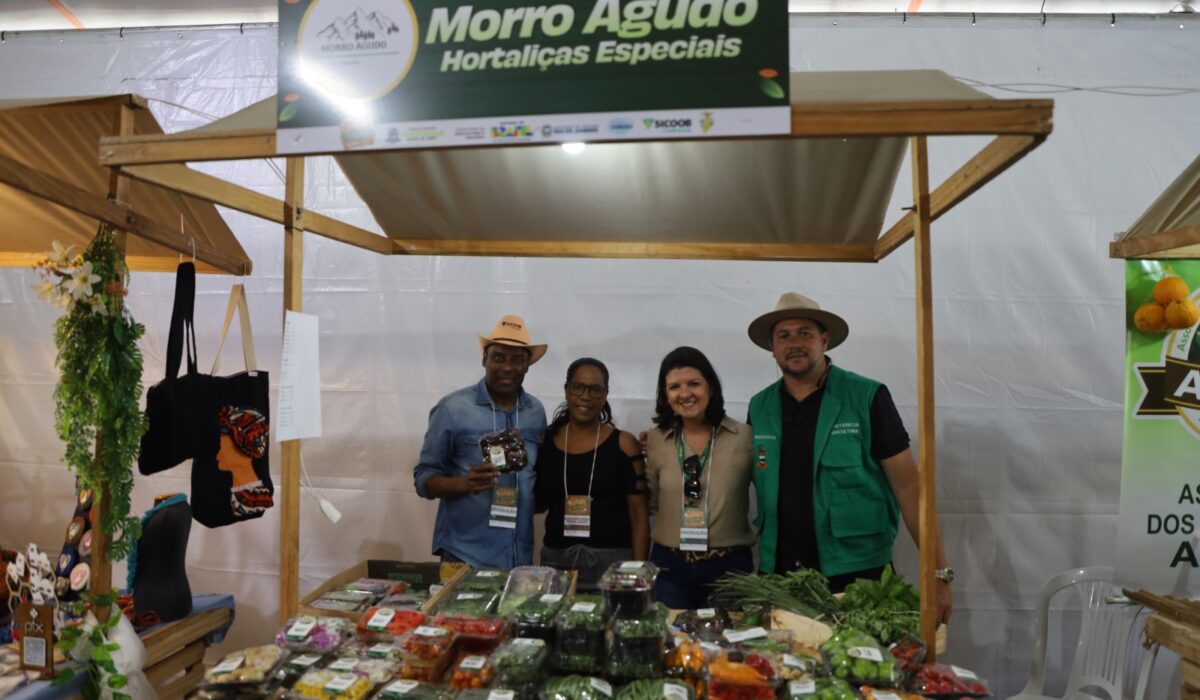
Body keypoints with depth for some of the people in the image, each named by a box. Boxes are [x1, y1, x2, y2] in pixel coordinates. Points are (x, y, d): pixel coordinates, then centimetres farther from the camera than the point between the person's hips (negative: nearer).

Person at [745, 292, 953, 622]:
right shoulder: (760, 407, 4)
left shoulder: (867, 397, -6)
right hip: (779, 575, 3)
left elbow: (907, 484, -7)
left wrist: (939, 572, -9)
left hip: (858, 574, -3)